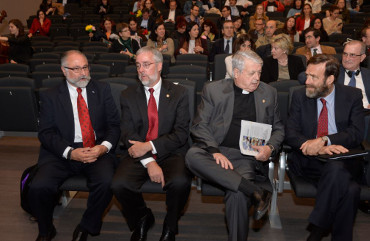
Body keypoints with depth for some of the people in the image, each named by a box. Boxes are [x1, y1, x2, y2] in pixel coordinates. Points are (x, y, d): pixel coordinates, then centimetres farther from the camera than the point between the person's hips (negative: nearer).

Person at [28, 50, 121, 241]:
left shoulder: (102, 90, 11)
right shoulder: (50, 96, 7)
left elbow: (114, 124, 7)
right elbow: (46, 133, 0)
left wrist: (104, 147, -13)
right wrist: (70, 152, -16)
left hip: (98, 150, 1)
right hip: (62, 153, 0)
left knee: (106, 183, -29)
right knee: (39, 187, -24)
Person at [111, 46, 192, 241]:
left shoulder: (178, 93, 4)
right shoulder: (128, 96, 9)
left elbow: (181, 133, -5)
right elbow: (128, 134, -1)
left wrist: (149, 146, -17)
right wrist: (149, 162, -16)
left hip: (171, 153, -2)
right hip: (139, 155, 2)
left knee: (180, 182, -32)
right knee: (119, 184, -25)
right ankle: (142, 219, 9)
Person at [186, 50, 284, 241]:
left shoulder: (268, 93, 16)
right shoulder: (213, 90, 8)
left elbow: (278, 128, 20)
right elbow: (199, 125, 2)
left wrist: (270, 148, -3)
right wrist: (215, 152, -15)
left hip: (249, 155, 0)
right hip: (216, 151, 1)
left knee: (237, 194, -30)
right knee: (192, 155, -34)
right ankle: (256, 192, -32)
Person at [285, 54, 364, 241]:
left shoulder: (353, 96, 6)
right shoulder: (300, 96, 7)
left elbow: (357, 133, -5)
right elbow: (290, 133, -2)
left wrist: (324, 140, -23)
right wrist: (315, 147, -22)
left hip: (343, 160, 1)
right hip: (308, 160, -1)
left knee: (335, 168, -37)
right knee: (349, 190, -31)